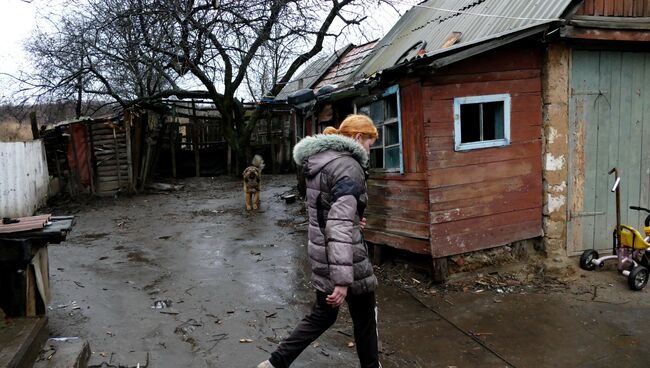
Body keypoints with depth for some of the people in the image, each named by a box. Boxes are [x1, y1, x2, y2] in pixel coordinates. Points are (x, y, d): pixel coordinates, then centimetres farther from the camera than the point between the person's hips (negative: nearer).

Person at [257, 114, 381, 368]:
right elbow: (339, 225, -27)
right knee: (365, 317, 13)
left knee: (322, 314, 21)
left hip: (321, 252, 9)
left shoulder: (319, 162, 9)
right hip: (342, 255, -8)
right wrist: (343, 279, -28)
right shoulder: (349, 167, -19)